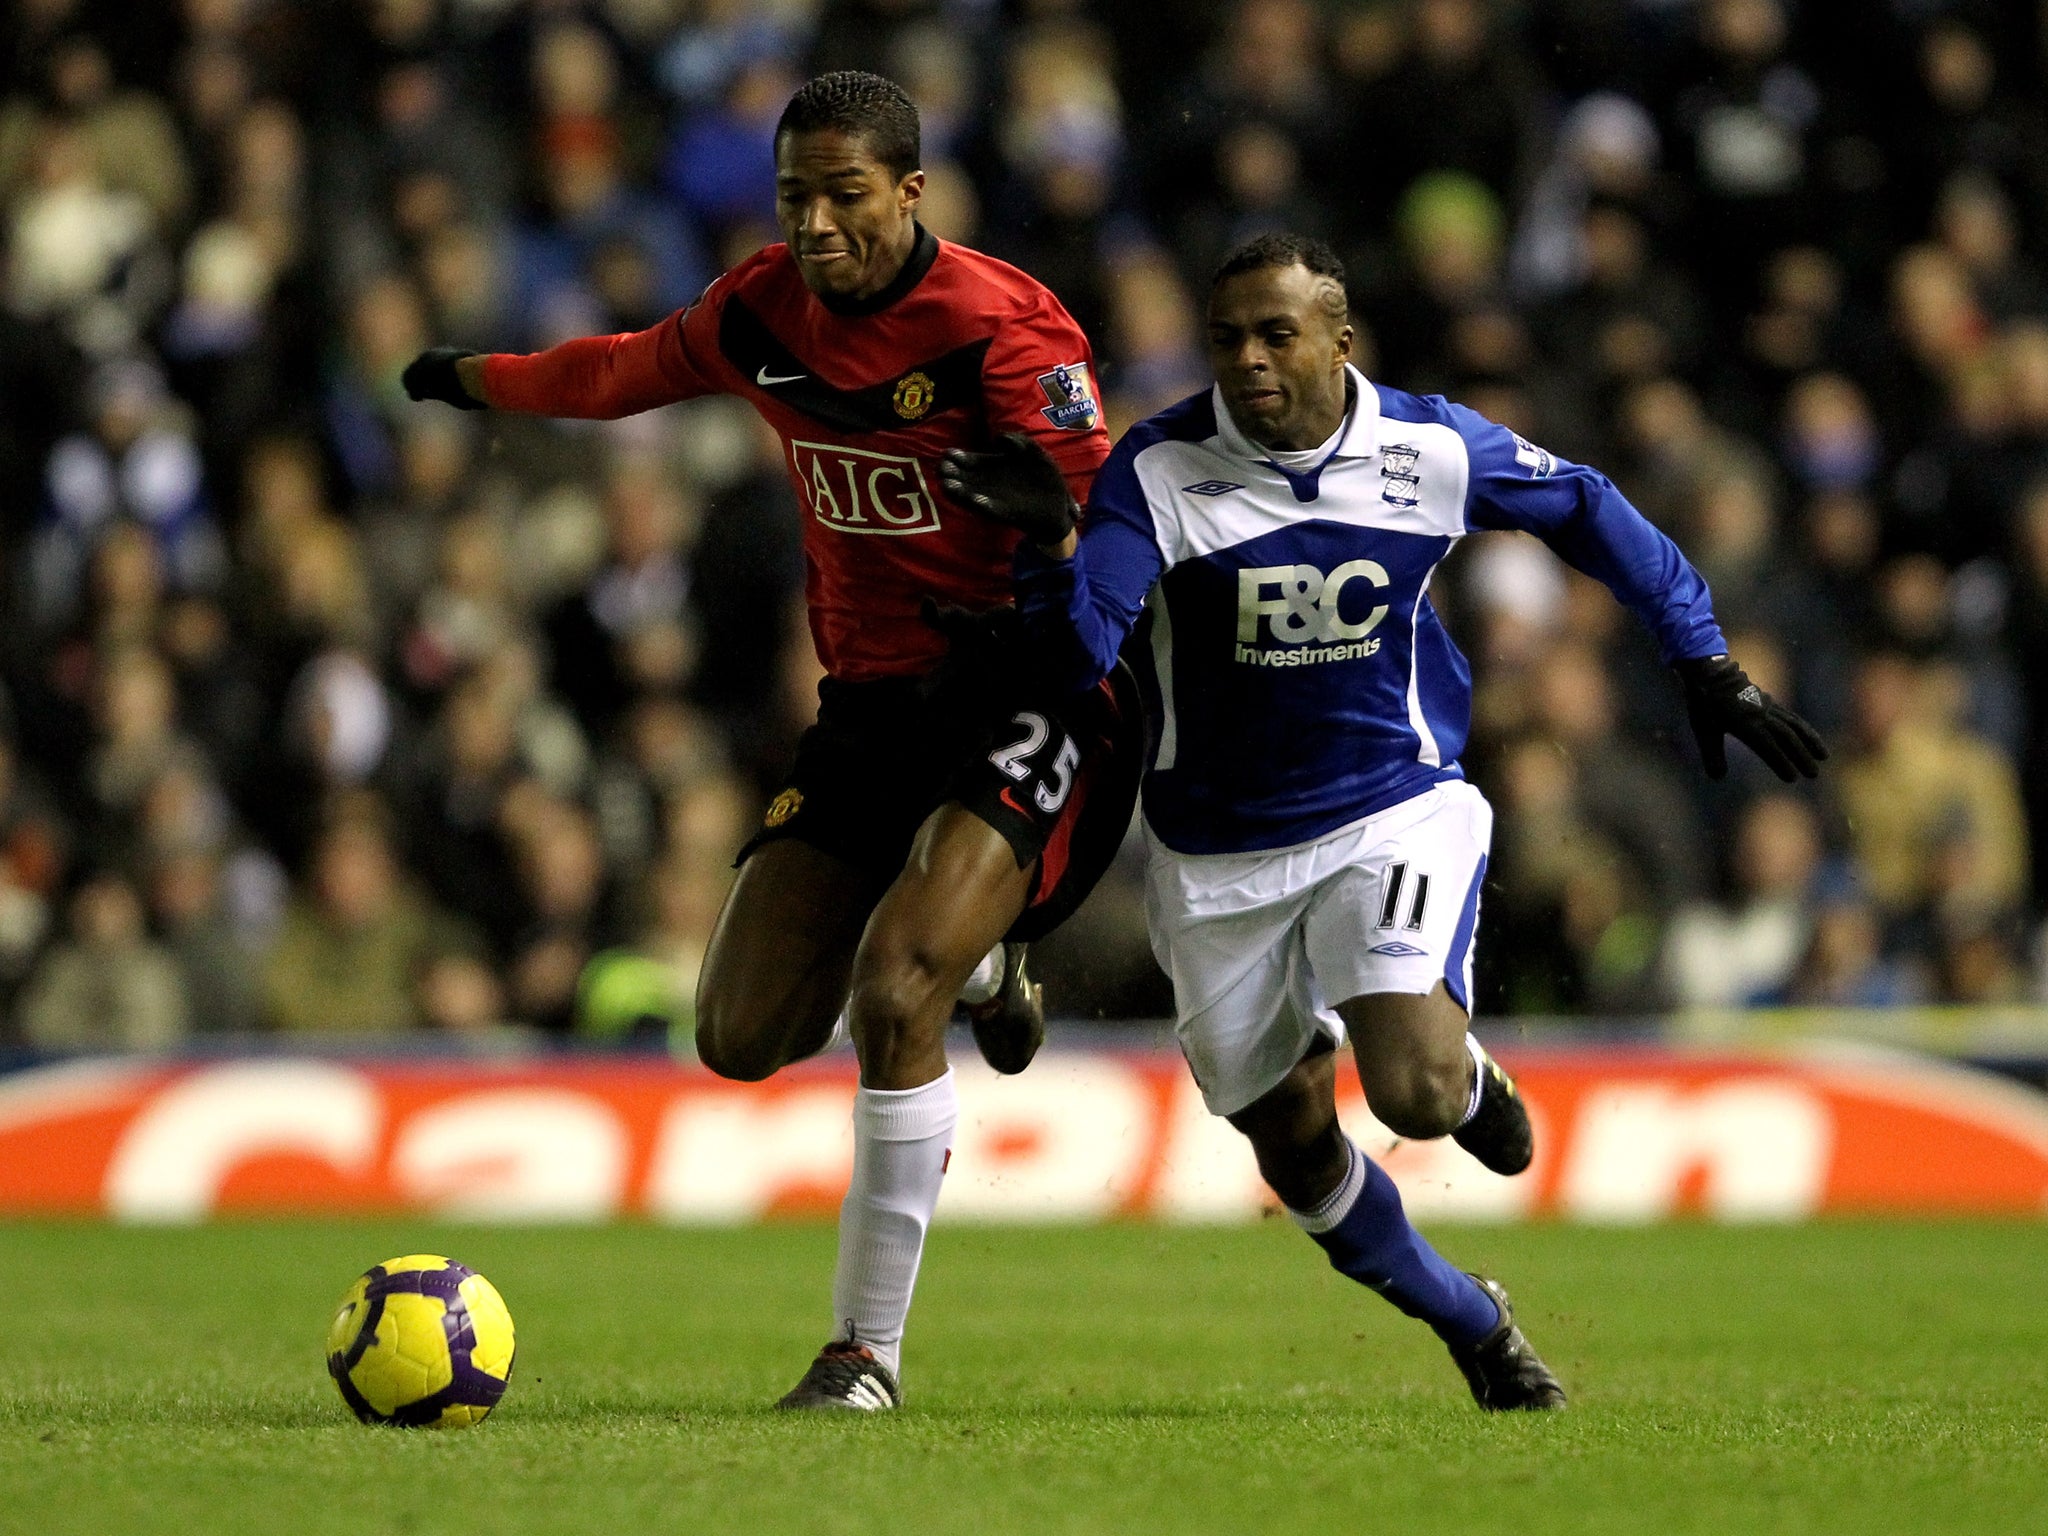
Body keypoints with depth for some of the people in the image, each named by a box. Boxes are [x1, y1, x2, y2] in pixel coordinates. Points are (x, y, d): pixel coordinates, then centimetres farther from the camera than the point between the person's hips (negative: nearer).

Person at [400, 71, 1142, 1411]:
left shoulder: (999, 327, -16)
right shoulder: (762, 312, 4)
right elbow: (631, 371, 25)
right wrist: (478, 380, 40)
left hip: (1024, 696, -7)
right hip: (870, 700, 7)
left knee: (892, 999, -24)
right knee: (743, 1039, 1)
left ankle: (870, 1347, -10)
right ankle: (975, 965, 33)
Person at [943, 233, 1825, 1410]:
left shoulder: (1434, 451, -8)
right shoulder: (1161, 468, -13)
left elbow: (1586, 511, 9)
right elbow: (1081, 652, -22)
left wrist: (1709, 665, 12)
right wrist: (1052, 540, -41)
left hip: (1395, 814, -1)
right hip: (1219, 855, 1)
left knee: (1413, 1093, -24)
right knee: (1294, 1147, 9)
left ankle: (1471, 1077, 15)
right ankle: (1471, 1323, 34)